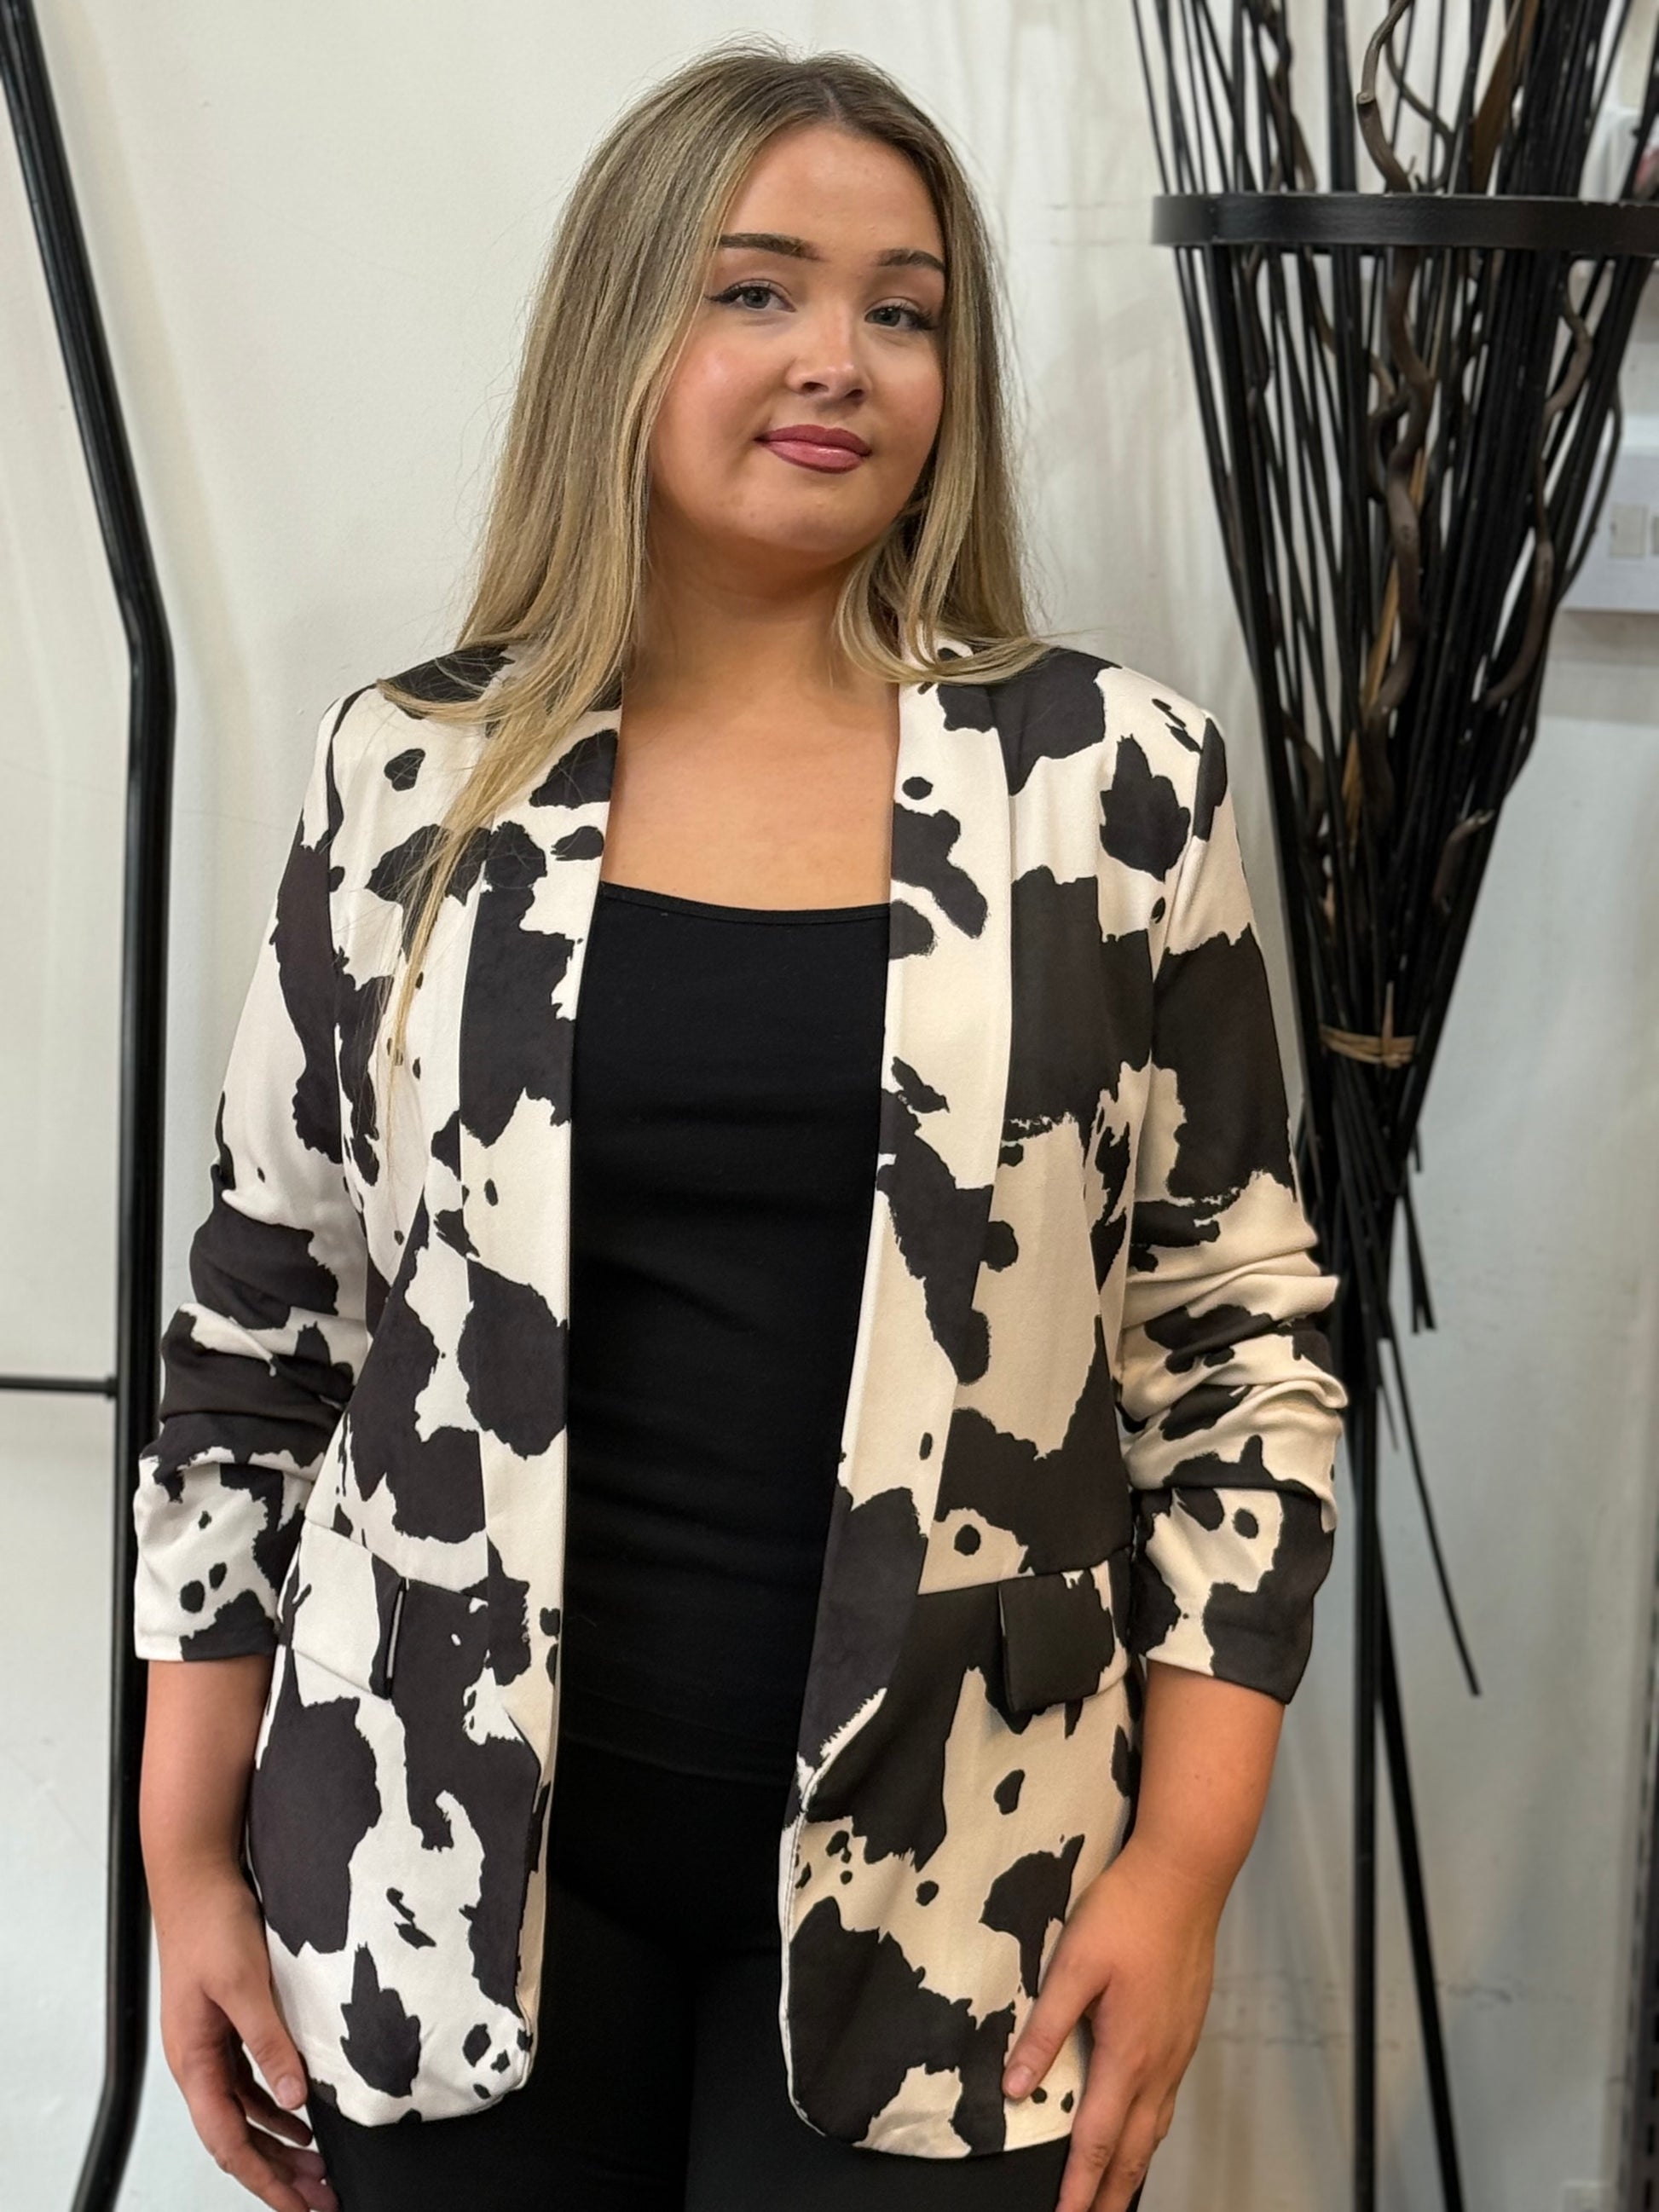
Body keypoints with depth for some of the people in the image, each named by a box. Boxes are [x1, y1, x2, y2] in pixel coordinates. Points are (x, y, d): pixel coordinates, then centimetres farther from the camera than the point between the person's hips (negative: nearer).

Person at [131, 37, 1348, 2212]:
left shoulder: (1115, 777, -2)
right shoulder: (416, 777, 0)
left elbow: (1241, 1334, 0)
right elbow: (260, 1321, 5)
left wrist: (1182, 1863, -5)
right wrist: (190, 1853, 4)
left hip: (938, 1880, 0)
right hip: (447, 1854, 1)